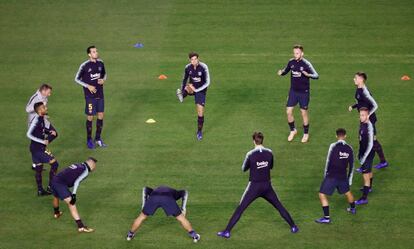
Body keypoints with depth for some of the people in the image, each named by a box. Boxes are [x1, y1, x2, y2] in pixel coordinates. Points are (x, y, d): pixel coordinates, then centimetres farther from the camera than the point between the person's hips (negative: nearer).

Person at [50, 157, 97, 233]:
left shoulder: (77, 165, 22)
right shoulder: (85, 170, -1)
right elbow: (77, 182, -14)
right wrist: (73, 195, -19)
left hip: (54, 180, 9)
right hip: (61, 183, -9)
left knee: (56, 197, 37)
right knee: (71, 203, -17)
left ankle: (56, 213, 66)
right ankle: (81, 226, -27)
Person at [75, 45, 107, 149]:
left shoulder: (100, 63, 1)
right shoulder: (84, 65, -13)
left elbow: (104, 74, 18)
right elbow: (77, 79, -4)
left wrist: (104, 80, -4)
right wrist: (88, 86, -14)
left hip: (100, 94, 5)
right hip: (90, 96, -5)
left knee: (100, 116, 8)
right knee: (90, 117, 2)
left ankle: (98, 138, 24)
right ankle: (89, 140, 17)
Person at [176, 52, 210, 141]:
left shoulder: (203, 67, -20)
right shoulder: (188, 68, -9)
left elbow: (207, 82, -20)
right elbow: (185, 79, 8)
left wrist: (196, 90, -25)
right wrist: (182, 90, 4)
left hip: (201, 90, -4)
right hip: (192, 88, 4)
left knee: (200, 112, -4)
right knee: (189, 87, -36)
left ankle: (199, 132, 9)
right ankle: (182, 95, -55)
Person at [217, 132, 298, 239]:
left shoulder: (250, 154, -14)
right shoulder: (269, 153, -6)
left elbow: (244, 168, 2)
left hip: (254, 187, -2)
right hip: (267, 186, 2)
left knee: (240, 209, 2)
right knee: (279, 206, 17)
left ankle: (227, 231, -1)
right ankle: (293, 227, 21)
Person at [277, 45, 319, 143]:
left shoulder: (306, 64, -17)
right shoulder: (291, 62, -2)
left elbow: (316, 76, -23)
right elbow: (286, 70, 12)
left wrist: (308, 75, -43)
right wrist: (281, 72, -12)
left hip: (304, 92, -4)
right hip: (293, 91, 4)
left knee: (304, 112, 6)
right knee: (288, 111, 1)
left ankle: (306, 134, 24)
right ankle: (293, 131, 24)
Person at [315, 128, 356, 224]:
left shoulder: (333, 146, -11)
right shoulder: (349, 149, 2)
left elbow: (328, 161, -10)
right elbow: (351, 166, 8)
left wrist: (325, 174, 2)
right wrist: (349, 179, 18)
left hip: (332, 176, -5)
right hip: (343, 176, 5)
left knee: (322, 194, 2)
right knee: (347, 192, 30)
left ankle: (327, 217, -4)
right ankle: (352, 209, 51)